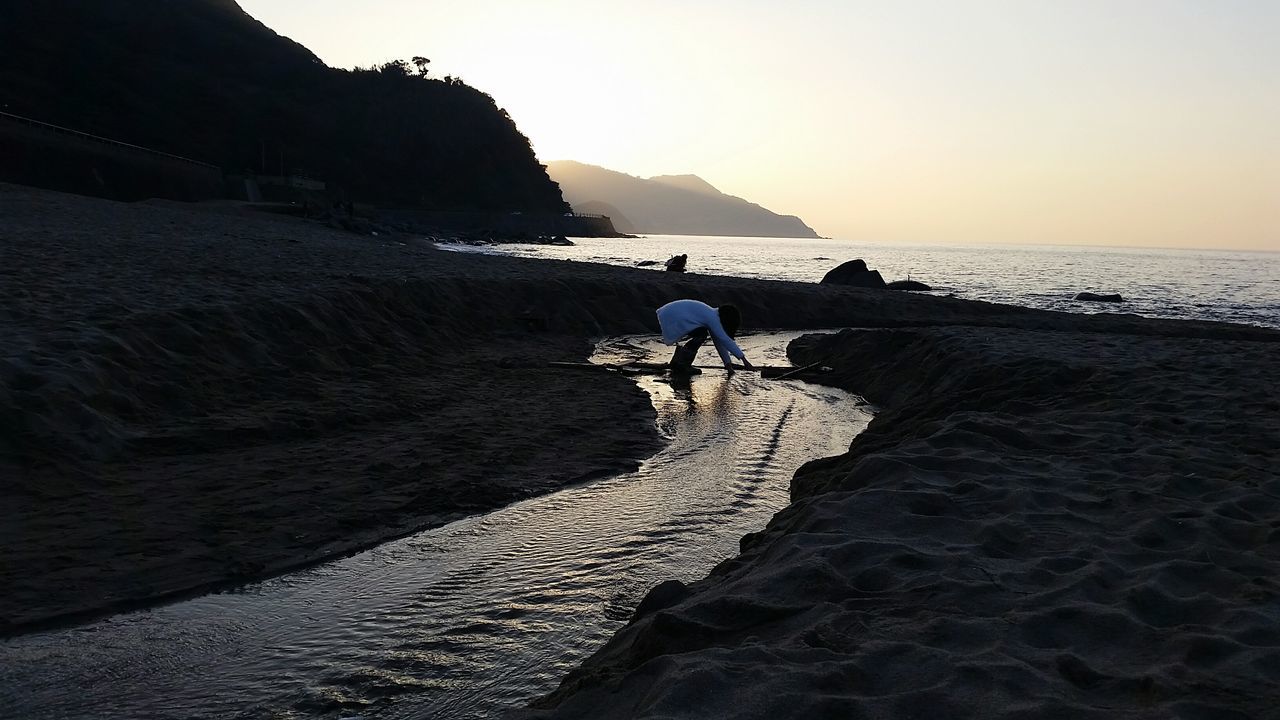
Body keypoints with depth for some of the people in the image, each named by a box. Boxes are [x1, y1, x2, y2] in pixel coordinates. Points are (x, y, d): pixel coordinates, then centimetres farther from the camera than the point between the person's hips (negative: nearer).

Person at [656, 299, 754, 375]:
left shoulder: (713, 315, 11)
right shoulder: (712, 319, -17)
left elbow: (719, 342, 13)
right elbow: (725, 340, -22)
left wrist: (728, 363, 10)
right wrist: (744, 359, -20)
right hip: (672, 319, -10)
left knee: (700, 335, 14)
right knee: (701, 334, -16)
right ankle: (680, 364, -8)